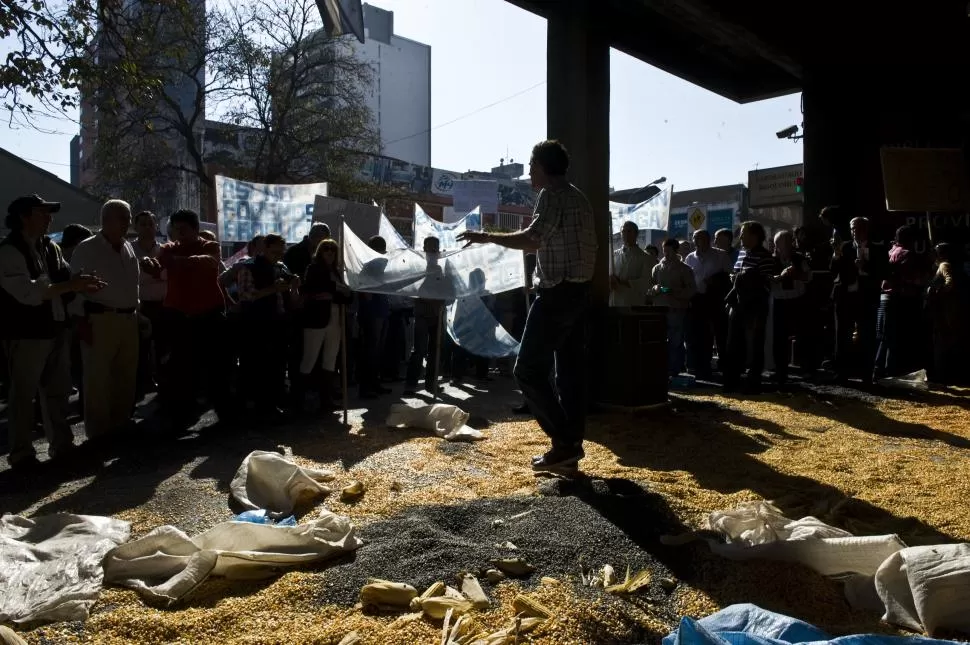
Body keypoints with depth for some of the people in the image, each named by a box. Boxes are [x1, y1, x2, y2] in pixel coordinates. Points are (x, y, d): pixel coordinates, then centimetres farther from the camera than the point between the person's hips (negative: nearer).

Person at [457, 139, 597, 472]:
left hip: (557, 292, -10)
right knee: (570, 370, 8)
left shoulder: (551, 195, -10)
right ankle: (571, 445, 12)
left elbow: (533, 239, -22)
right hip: (578, 291, 10)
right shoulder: (578, 197, 19)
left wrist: (487, 237, -15)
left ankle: (565, 442, -6)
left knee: (529, 370, -5)